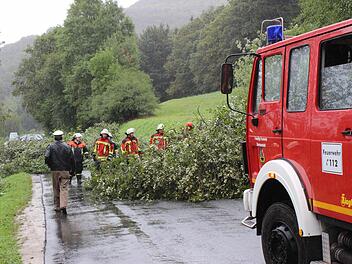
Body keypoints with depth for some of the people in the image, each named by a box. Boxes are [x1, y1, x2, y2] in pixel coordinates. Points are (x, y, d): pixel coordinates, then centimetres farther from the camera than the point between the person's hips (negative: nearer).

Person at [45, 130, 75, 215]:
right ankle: (63, 205, -20)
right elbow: (72, 159, 0)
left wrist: (50, 165, 5)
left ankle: (57, 206, 18)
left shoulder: (51, 146, -2)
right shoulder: (66, 146, -1)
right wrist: (72, 169, 11)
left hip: (54, 170, 1)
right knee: (64, 188, -4)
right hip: (65, 170, -1)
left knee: (56, 189, 12)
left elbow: (47, 157, -13)